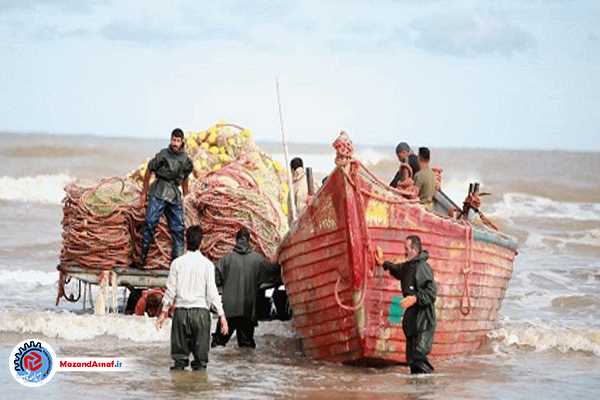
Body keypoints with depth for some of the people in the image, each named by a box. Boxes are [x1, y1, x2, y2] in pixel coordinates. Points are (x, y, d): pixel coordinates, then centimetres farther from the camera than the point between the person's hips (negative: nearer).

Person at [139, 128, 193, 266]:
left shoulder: (185, 160, 8)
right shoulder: (162, 155, -6)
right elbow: (148, 173, 3)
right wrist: (144, 193, 4)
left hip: (174, 195, 4)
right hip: (158, 193, -4)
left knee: (178, 226, 2)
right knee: (151, 222, -14)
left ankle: (177, 257, 9)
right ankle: (143, 255, -7)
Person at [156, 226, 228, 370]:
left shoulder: (177, 263, -1)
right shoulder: (207, 264, -4)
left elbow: (171, 290, 2)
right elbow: (212, 292, -6)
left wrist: (164, 311, 14)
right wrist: (221, 315, -2)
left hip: (181, 311, 1)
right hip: (201, 310, -1)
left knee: (180, 349, 7)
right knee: (200, 349, 4)